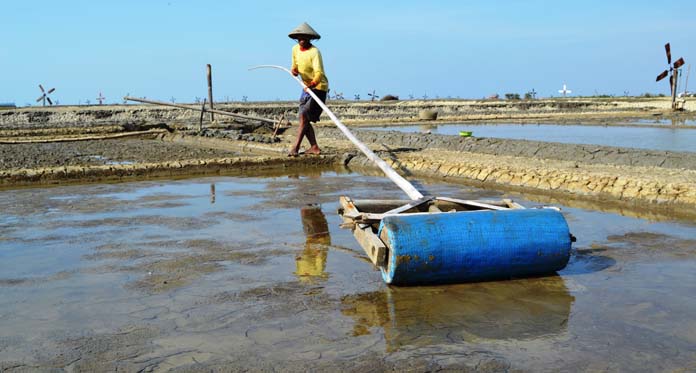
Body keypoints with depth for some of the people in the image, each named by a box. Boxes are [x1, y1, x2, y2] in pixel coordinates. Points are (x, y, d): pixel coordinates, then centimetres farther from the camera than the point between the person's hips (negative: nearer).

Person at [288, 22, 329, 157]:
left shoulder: (314, 52, -20)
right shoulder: (295, 49, 4)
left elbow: (319, 73, -30)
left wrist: (313, 84, -49)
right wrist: (294, 70, -9)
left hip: (318, 87, -8)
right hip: (307, 87, 8)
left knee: (304, 116, -17)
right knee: (305, 119, 6)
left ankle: (295, 148, -21)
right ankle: (314, 147, 12)